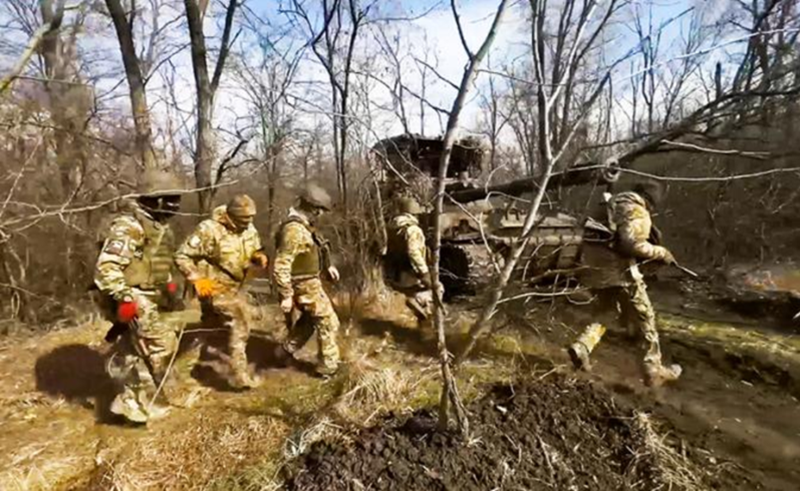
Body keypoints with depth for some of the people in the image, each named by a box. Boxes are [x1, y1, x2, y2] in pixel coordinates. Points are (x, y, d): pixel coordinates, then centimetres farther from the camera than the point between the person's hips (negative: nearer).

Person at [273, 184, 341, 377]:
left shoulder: (303, 225, 7)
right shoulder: (294, 230, -26)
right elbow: (281, 265, -28)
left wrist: (328, 266, 16)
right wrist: (286, 295, -26)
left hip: (309, 282, 10)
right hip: (305, 286, -10)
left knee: (309, 319, 27)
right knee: (328, 322, 2)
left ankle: (286, 351, 39)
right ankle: (328, 366, 15)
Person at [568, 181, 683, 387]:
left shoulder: (612, 204, 14)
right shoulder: (638, 212, -10)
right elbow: (633, 244, -24)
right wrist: (661, 253, -11)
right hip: (622, 272, -7)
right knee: (646, 320, 9)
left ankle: (582, 346, 2)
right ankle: (654, 369, 18)